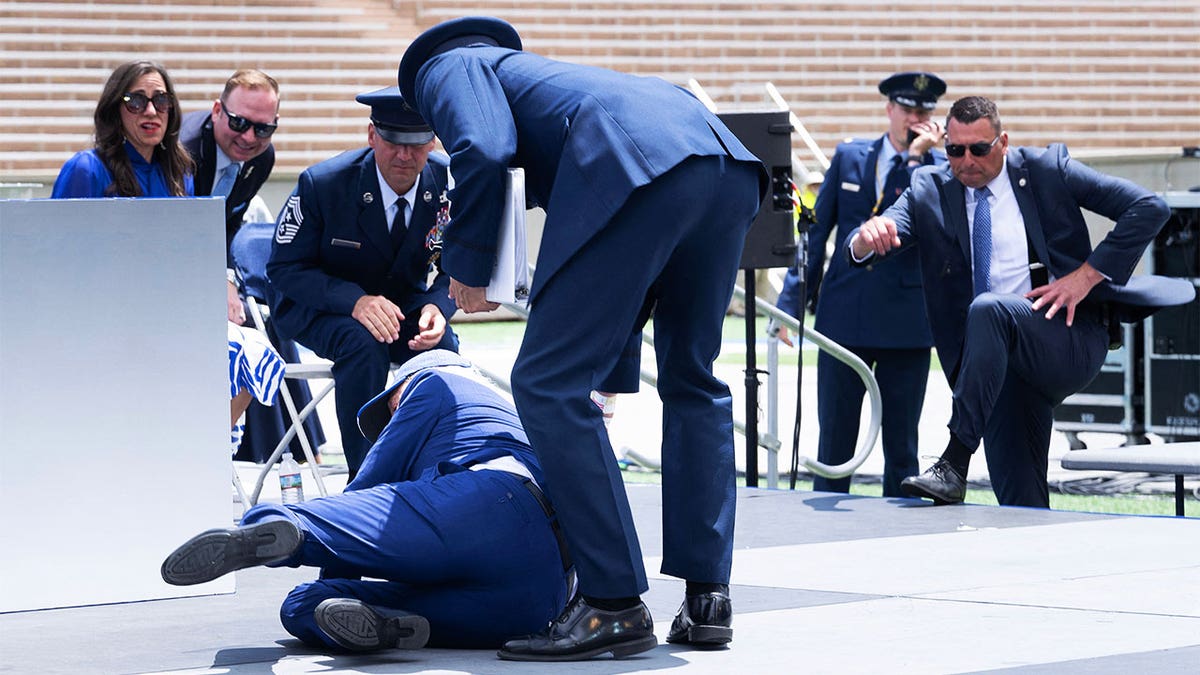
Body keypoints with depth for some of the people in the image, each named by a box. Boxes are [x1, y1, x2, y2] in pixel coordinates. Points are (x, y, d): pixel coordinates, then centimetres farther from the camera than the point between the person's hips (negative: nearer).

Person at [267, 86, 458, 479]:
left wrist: (437, 307, -26)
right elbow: (284, 268, -17)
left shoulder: (449, 185, -13)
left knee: (442, 348, -29)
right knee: (363, 343, -36)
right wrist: (354, 301, -34)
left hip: (402, 303, 3)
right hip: (317, 307, -3)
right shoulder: (321, 184, -22)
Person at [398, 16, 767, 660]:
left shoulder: (448, 66, 23)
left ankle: (613, 604, -3)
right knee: (692, 379, 22)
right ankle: (706, 598, 20)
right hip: (727, 165, 8)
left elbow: (482, 150, -3)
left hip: (637, 168, -8)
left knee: (548, 384, -1)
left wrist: (466, 266, 11)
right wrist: (611, 380, 47)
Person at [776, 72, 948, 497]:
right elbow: (816, 233, 10)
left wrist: (915, 158, -16)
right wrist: (793, 302, 5)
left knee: (901, 446, 5)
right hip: (843, 318, 2)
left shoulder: (941, 168, 1)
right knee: (834, 442, 6)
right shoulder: (849, 157, 9)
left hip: (905, 324, -2)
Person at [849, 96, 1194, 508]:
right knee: (1019, 500, -6)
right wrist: (868, 237, -30)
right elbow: (860, 252, -4)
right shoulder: (930, 191, 8)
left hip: (1071, 339, -4)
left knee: (988, 308, -33)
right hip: (1005, 364, 4)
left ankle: (954, 465, -37)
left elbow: (1149, 208, -2)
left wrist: (1087, 275, -10)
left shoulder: (1047, 170, 1)